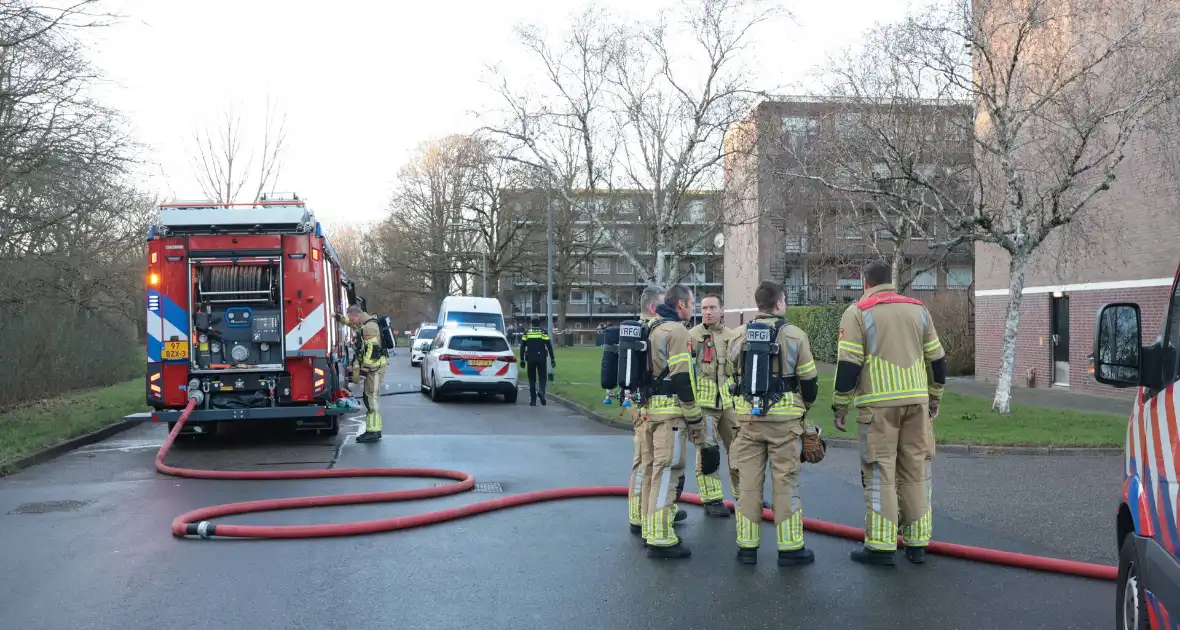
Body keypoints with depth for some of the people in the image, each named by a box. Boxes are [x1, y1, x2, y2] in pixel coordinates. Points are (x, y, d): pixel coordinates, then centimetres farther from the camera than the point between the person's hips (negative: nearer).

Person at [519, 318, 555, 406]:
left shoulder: (526, 333, 5)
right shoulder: (543, 332, 0)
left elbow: (522, 347, 4)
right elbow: (549, 346, -4)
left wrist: (522, 360, 9)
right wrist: (552, 359, -1)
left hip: (530, 359, 1)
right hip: (541, 358, -1)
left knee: (532, 379, 10)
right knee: (542, 377, 9)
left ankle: (533, 400, 8)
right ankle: (542, 392, -21)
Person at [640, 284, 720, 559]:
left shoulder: (653, 329, 17)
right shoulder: (677, 331, -12)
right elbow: (683, 380, -17)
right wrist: (696, 422, -14)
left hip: (649, 407, 10)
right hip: (669, 411, -9)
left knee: (652, 469, 15)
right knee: (667, 472, -7)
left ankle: (651, 531, 24)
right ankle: (661, 539, -6)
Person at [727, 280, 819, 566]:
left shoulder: (738, 335, 4)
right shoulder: (794, 334, -6)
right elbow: (809, 378, 1)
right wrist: (807, 402, 21)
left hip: (748, 417, 3)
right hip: (784, 418, -3)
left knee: (748, 481, 8)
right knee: (785, 481, 3)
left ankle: (747, 547, 12)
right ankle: (790, 548, 9)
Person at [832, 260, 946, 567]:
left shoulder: (858, 312, -2)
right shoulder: (918, 309, 12)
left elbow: (848, 365, -9)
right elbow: (937, 359, 14)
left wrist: (840, 406, -2)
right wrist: (934, 397, 25)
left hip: (878, 404, -4)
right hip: (916, 401, 4)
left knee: (880, 472, -1)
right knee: (916, 470, 10)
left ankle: (881, 547, 0)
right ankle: (917, 544, 15)